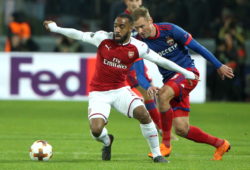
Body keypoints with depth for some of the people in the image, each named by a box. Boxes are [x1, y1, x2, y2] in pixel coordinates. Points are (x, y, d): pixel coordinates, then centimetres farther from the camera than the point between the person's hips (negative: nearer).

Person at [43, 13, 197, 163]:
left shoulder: (137, 47, -7)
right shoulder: (103, 38, -9)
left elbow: (161, 60, 1)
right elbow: (79, 35, 2)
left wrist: (185, 72, 5)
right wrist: (56, 28, 6)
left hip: (120, 90, 1)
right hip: (98, 93, -1)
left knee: (143, 114, -24)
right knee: (96, 130, -20)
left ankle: (156, 154, -5)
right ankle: (107, 141, 21)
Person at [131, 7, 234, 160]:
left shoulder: (169, 30, -13)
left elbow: (196, 46, -5)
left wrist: (219, 66, 1)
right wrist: (148, 86, -26)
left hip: (188, 72, -5)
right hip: (170, 79, 5)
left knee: (163, 94, -34)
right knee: (181, 129, -4)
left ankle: (166, 144, -22)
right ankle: (220, 144, 19)